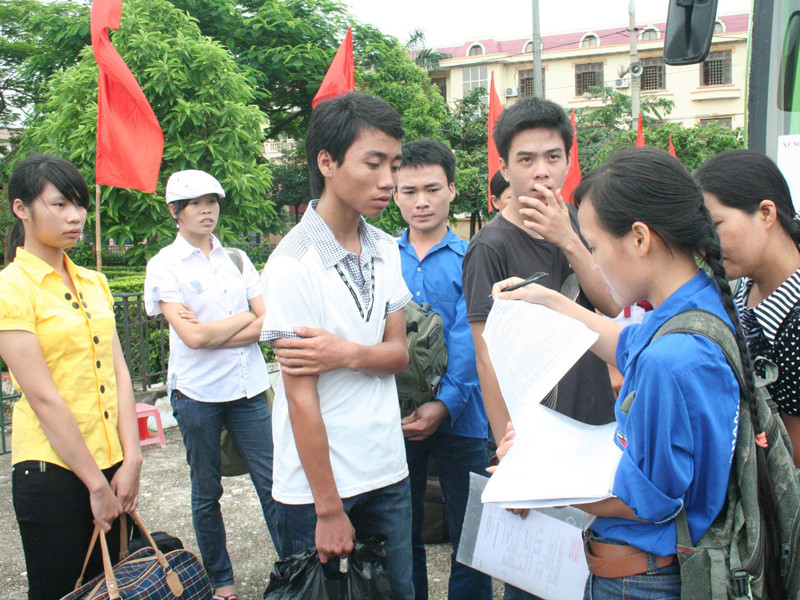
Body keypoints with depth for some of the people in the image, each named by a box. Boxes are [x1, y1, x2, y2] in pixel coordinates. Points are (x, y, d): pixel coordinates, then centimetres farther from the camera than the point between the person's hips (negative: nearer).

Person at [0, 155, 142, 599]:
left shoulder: (94, 283, 9)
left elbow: (119, 373, 6)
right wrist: (96, 483, -13)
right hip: (52, 468, -6)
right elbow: (45, 399, -14)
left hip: (111, 463, 6)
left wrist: (131, 460, -2)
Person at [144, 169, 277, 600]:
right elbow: (191, 336, -14)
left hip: (248, 386, 3)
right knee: (207, 493, 11)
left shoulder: (236, 259, 9)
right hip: (197, 392, -3)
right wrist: (246, 317, -3)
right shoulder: (164, 265, -2)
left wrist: (211, 333, -11)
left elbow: (268, 323, 0)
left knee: (272, 483, 1)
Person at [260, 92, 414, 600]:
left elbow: (399, 354, 4)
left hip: (388, 474, 6)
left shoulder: (386, 250, 4)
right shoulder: (293, 264, -17)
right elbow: (300, 397, -17)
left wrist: (345, 354, -18)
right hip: (315, 483, -6)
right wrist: (328, 510, -14)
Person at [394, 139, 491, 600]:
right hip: (393, 418, 2)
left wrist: (445, 403, -23)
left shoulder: (470, 259, -2)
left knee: (470, 538, 10)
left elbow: (468, 340, -11)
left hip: (459, 418, -2)